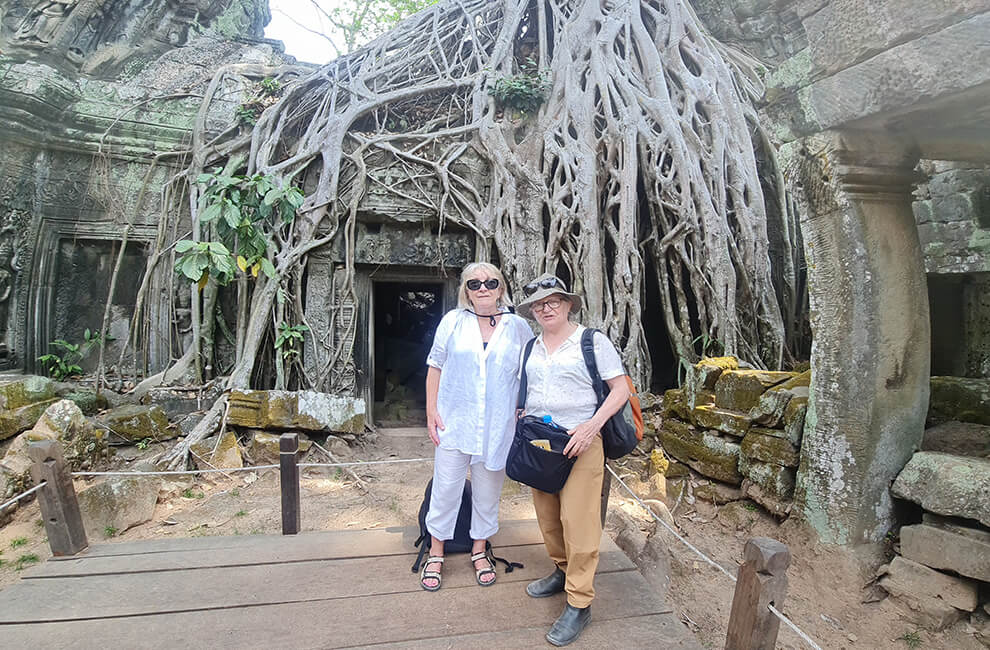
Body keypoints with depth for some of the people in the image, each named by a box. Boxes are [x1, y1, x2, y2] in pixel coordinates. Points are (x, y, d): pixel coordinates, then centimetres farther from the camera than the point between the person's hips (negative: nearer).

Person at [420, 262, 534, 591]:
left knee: (488, 490, 13)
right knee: (445, 487, 6)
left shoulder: (518, 327, 2)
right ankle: (436, 554, 26)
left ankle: (479, 550, 34)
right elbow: (435, 366, 4)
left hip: (497, 426, 1)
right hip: (454, 423, 0)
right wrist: (431, 411, -2)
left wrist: (523, 417, 2)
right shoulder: (453, 321, 1)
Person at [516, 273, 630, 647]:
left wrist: (592, 425, -18)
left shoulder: (592, 341, -5)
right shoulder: (531, 347, 10)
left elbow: (620, 389, -7)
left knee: (577, 519, -4)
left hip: (579, 442, -5)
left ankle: (579, 603, 8)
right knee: (547, 514, 13)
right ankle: (562, 570, 36)